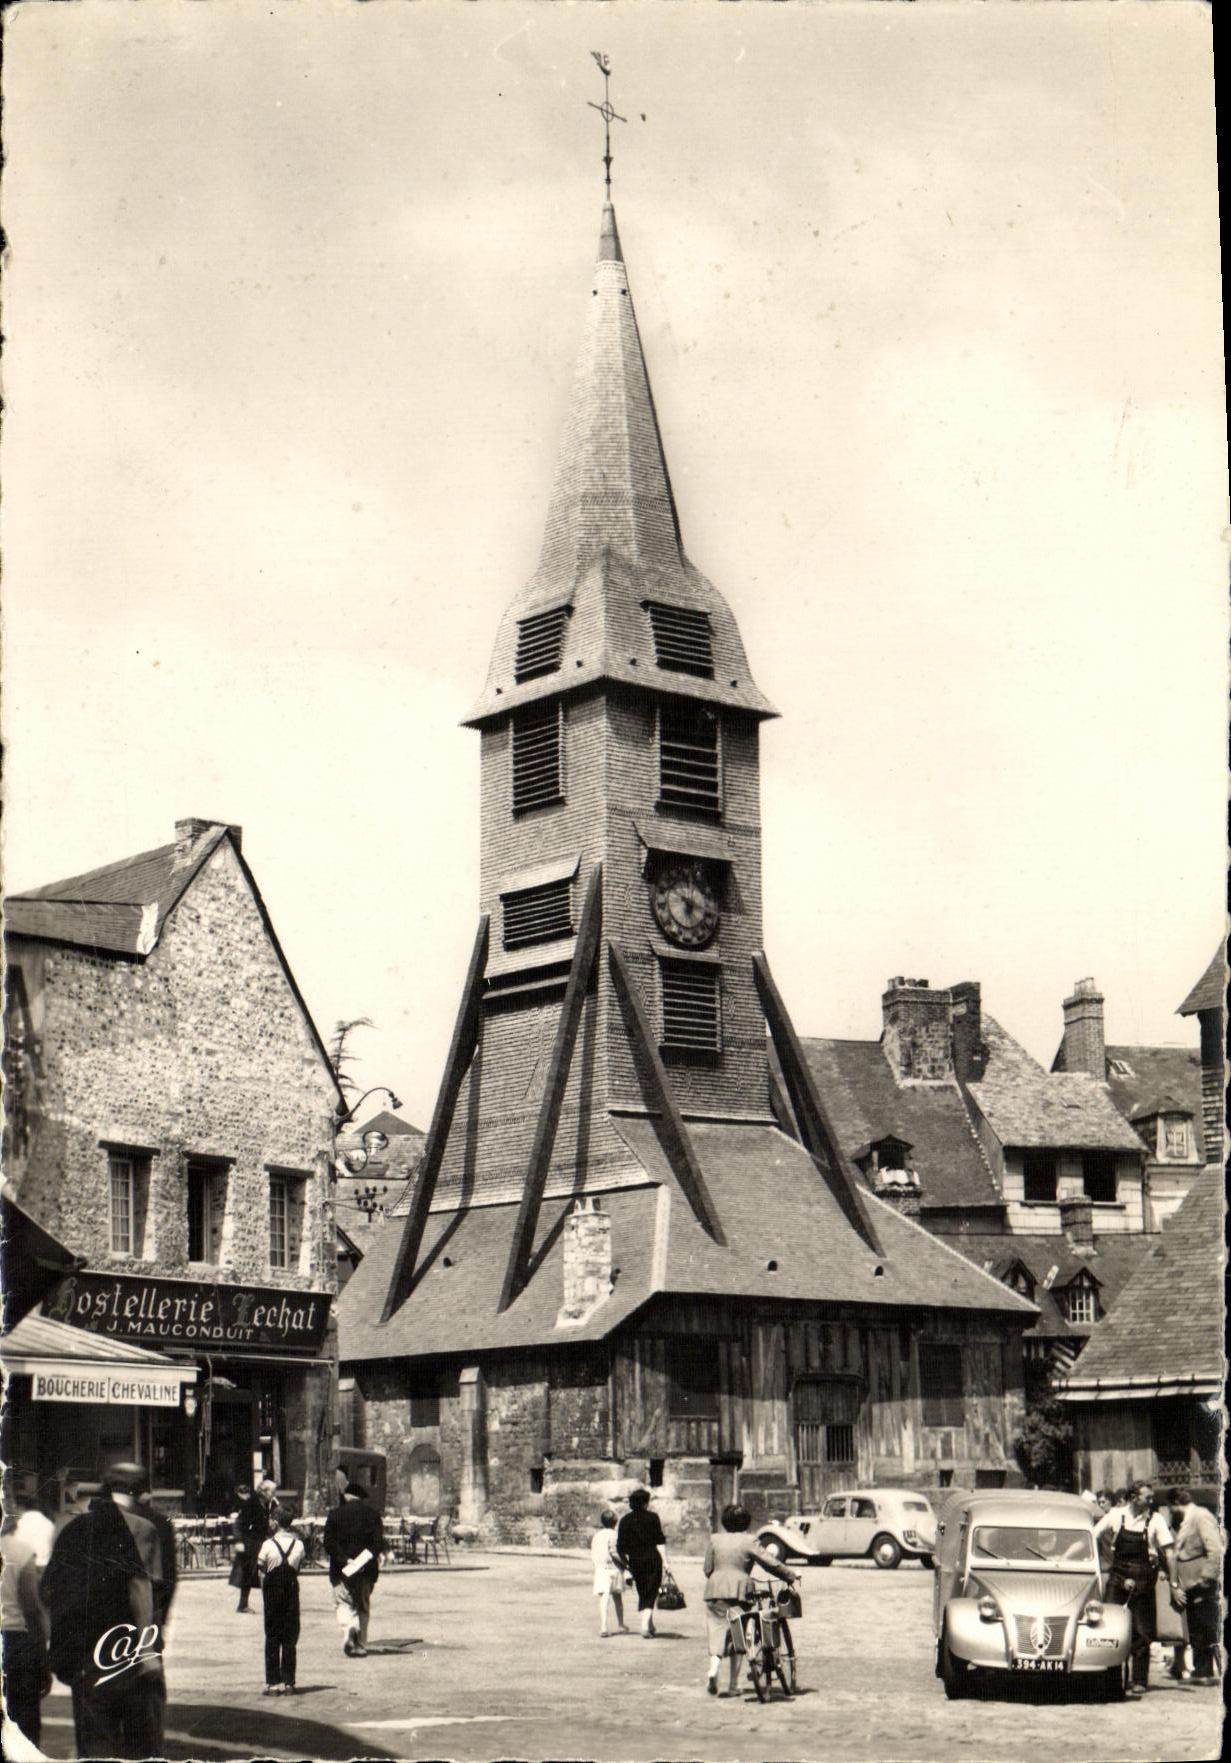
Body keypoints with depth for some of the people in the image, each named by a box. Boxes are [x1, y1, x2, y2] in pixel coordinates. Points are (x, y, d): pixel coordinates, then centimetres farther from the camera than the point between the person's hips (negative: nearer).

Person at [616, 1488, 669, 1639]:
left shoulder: (625, 1520, 4)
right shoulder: (652, 1517, -5)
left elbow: (621, 1546, 4)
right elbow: (660, 1541, -8)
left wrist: (626, 1563, 12)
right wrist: (664, 1560, -6)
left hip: (635, 1561, 3)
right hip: (653, 1560, -3)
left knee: (642, 1594, 17)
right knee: (650, 1594, 0)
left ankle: (649, 1626, 22)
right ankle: (645, 1624, -16)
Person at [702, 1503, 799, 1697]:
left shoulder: (715, 1539, 5)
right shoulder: (746, 1543, -2)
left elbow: (707, 1568, 7)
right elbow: (770, 1563, -4)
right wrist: (791, 1576, 6)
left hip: (715, 1592, 1)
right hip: (739, 1592, -1)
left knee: (717, 1630, 5)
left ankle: (713, 1668, -23)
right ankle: (732, 1685, 8)